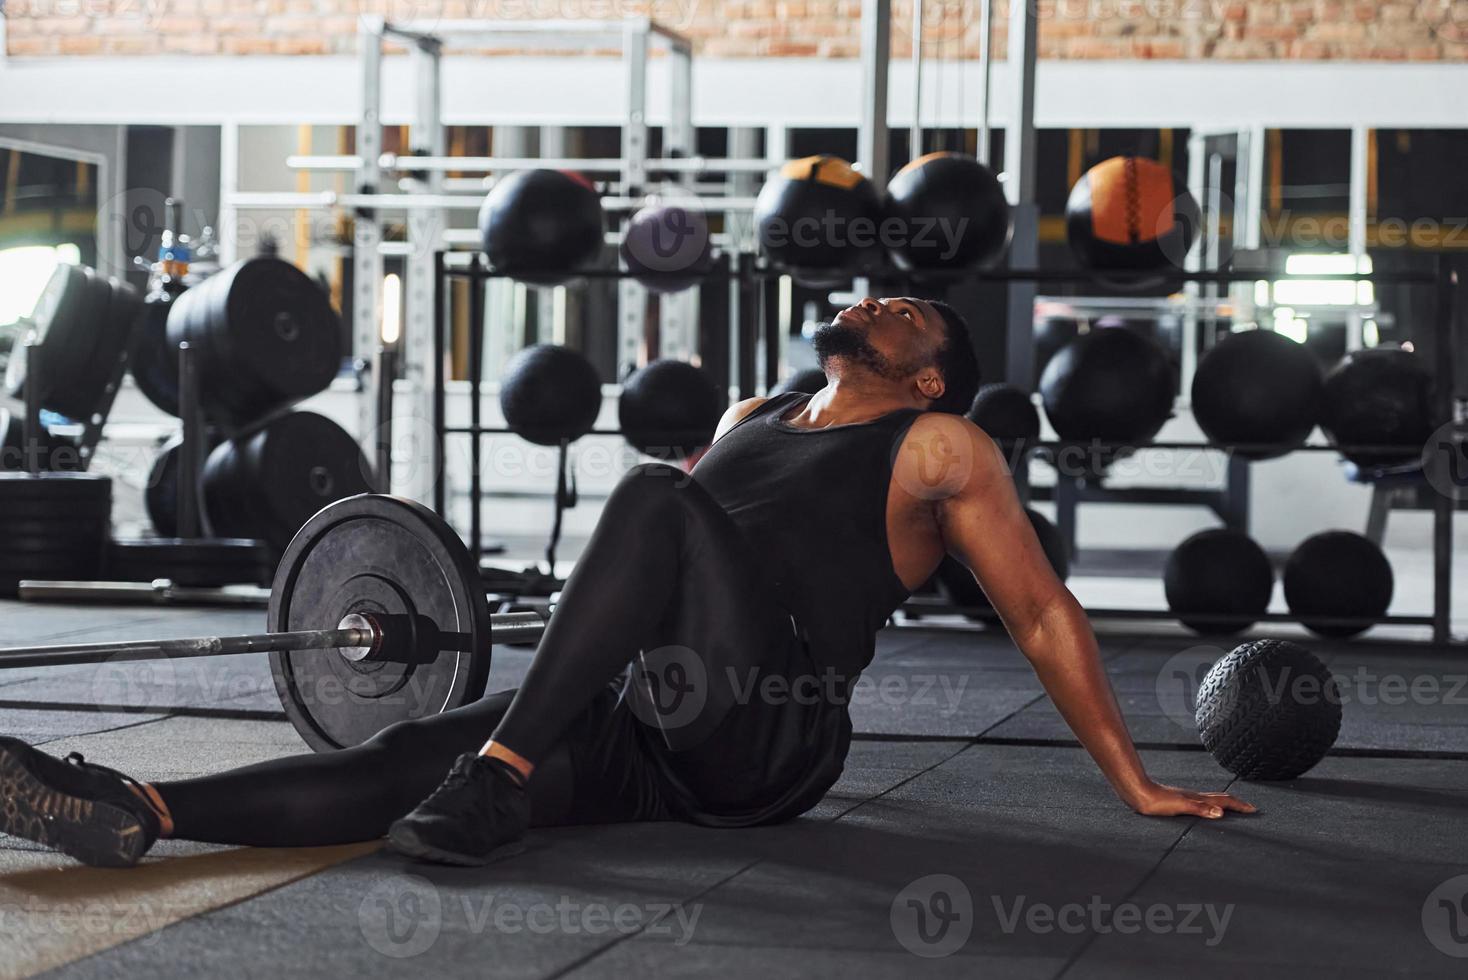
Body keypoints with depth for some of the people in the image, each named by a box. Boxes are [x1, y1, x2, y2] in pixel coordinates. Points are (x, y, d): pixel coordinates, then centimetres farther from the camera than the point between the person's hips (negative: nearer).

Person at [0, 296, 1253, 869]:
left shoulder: (939, 449, 8)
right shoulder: (752, 419, 26)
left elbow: (1044, 613, 7)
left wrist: (1135, 782, 5)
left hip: (773, 741, -6)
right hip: (651, 729, 6)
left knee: (658, 494, -30)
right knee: (408, 760, -17)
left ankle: (496, 785, -38)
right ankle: (136, 811, -34)